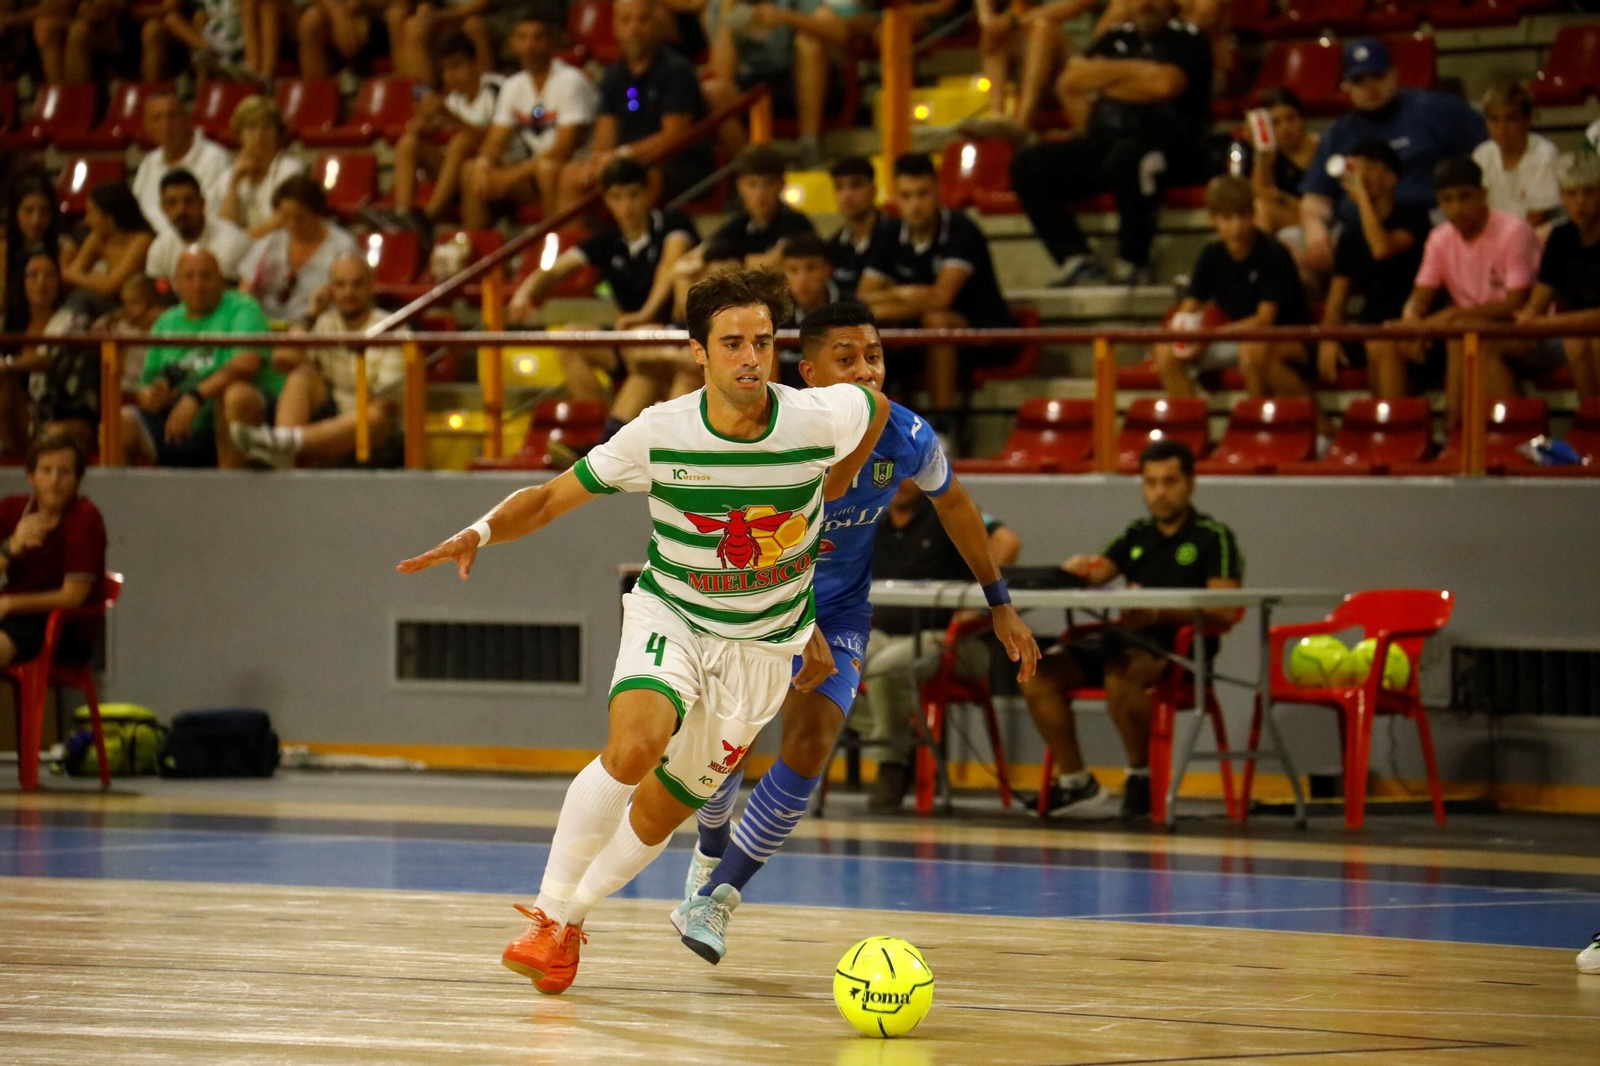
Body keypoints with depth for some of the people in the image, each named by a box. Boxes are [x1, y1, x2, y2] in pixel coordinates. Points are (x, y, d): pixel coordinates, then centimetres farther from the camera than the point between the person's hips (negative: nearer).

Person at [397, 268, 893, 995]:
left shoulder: (821, 418, -16)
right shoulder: (660, 433, -17)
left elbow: (875, 410, 10)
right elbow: (553, 496, -8)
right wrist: (482, 531, -26)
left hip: (762, 646, 2)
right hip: (670, 619, -2)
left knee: (660, 814, 5)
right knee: (632, 749, -31)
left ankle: (572, 916, 32)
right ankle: (547, 914, -16)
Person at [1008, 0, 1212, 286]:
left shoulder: (1187, 39, 6)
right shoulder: (1117, 38, 24)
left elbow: (1165, 85, -12)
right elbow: (1071, 80, 12)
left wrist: (1104, 80, 2)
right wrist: (1134, 70, 2)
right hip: (1105, 142, 6)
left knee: (1126, 157, -41)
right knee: (1029, 166, -14)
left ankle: (1132, 263, -26)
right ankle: (1077, 261, -21)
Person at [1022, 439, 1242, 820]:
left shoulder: (1213, 538, 1)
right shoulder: (1137, 536, 20)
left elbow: (1223, 612, -12)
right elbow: (1095, 573, 8)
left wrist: (1159, 613, -26)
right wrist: (1078, 570, -18)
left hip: (1183, 650, -7)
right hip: (1129, 644, 7)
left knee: (1120, 672, -38)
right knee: (1039, 670, -13)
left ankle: (1141, 774, -18)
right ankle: (1075, 781, -2)